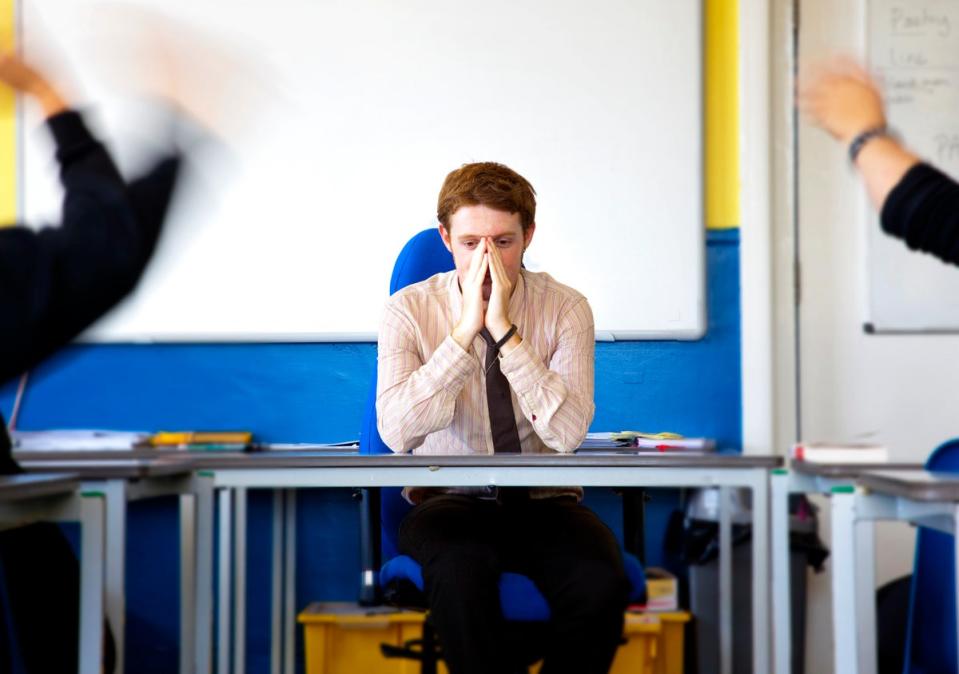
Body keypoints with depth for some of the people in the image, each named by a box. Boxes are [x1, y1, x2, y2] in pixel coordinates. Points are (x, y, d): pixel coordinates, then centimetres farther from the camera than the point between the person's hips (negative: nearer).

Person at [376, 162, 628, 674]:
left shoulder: (565, 309, -1)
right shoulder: (410, 309, -3)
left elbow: (567, 433, -16)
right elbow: (396, 431, -19)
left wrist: (504, 332, -21)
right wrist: (465, 331, -22)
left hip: (544, 503, 1)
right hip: (448, 501, -1)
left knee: (602, 579, -30)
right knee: (458, 568, -36)